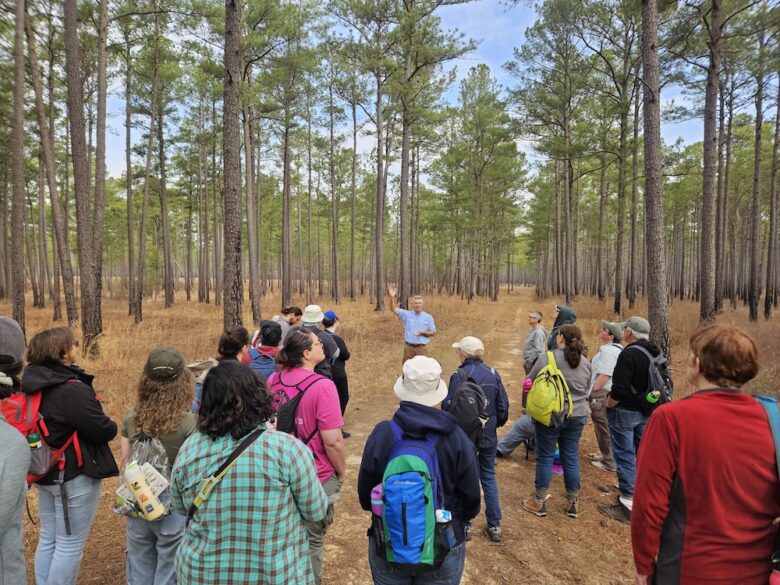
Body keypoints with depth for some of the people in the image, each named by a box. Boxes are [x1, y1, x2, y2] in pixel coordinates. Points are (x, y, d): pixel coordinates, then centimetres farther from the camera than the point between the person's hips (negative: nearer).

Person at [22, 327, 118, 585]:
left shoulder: (35, 384, 3)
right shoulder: (72, 390, -26)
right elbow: (103, 430, -23)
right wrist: (111, 426, -1)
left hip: (46, 472, 9)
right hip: (75, 476, -9)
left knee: (48, 539, 20)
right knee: (70, 545, 5)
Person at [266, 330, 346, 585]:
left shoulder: (273, 380, -4)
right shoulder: (322, 386, -24)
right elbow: (332, 441, -23)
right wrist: (341, 472, -6)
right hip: (316, 477, -6)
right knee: (311, 541, 15)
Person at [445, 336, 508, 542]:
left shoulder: (459, 376, -17)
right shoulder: (493, 374, -2)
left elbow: (449, 407, -19)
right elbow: (503, 407, 1)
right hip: (489, 436, 4)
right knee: (489, 478, 17)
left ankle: (465, 525, 20)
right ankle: (494, 526, 22)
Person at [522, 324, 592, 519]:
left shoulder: (547, 358, -15)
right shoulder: (586, 363, 2)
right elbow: (587, 390, 12)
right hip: (576, 416, 5)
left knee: (545, 458, 6)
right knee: (571, 459, 14)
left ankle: (539, 502, 16)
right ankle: (573, 503, 24)